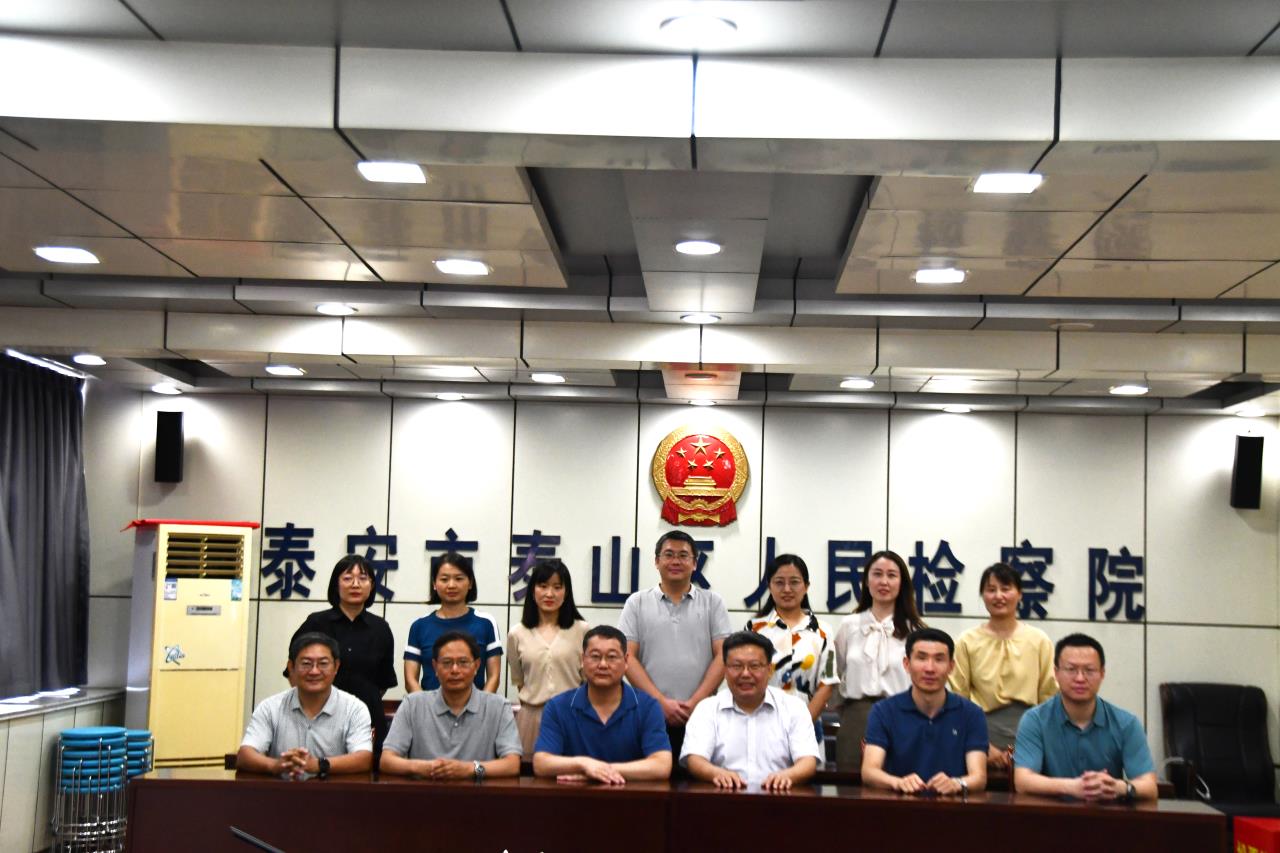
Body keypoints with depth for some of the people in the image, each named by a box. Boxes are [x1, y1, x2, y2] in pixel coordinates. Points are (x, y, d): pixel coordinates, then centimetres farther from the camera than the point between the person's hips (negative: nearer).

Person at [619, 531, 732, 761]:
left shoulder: (713, 602, 10)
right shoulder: (637, 603, 8)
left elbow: (722, 656, 3)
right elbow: (628, 658, 1)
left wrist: (695, 703, -8)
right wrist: (661, 702, -9)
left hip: (701, 715, 0)